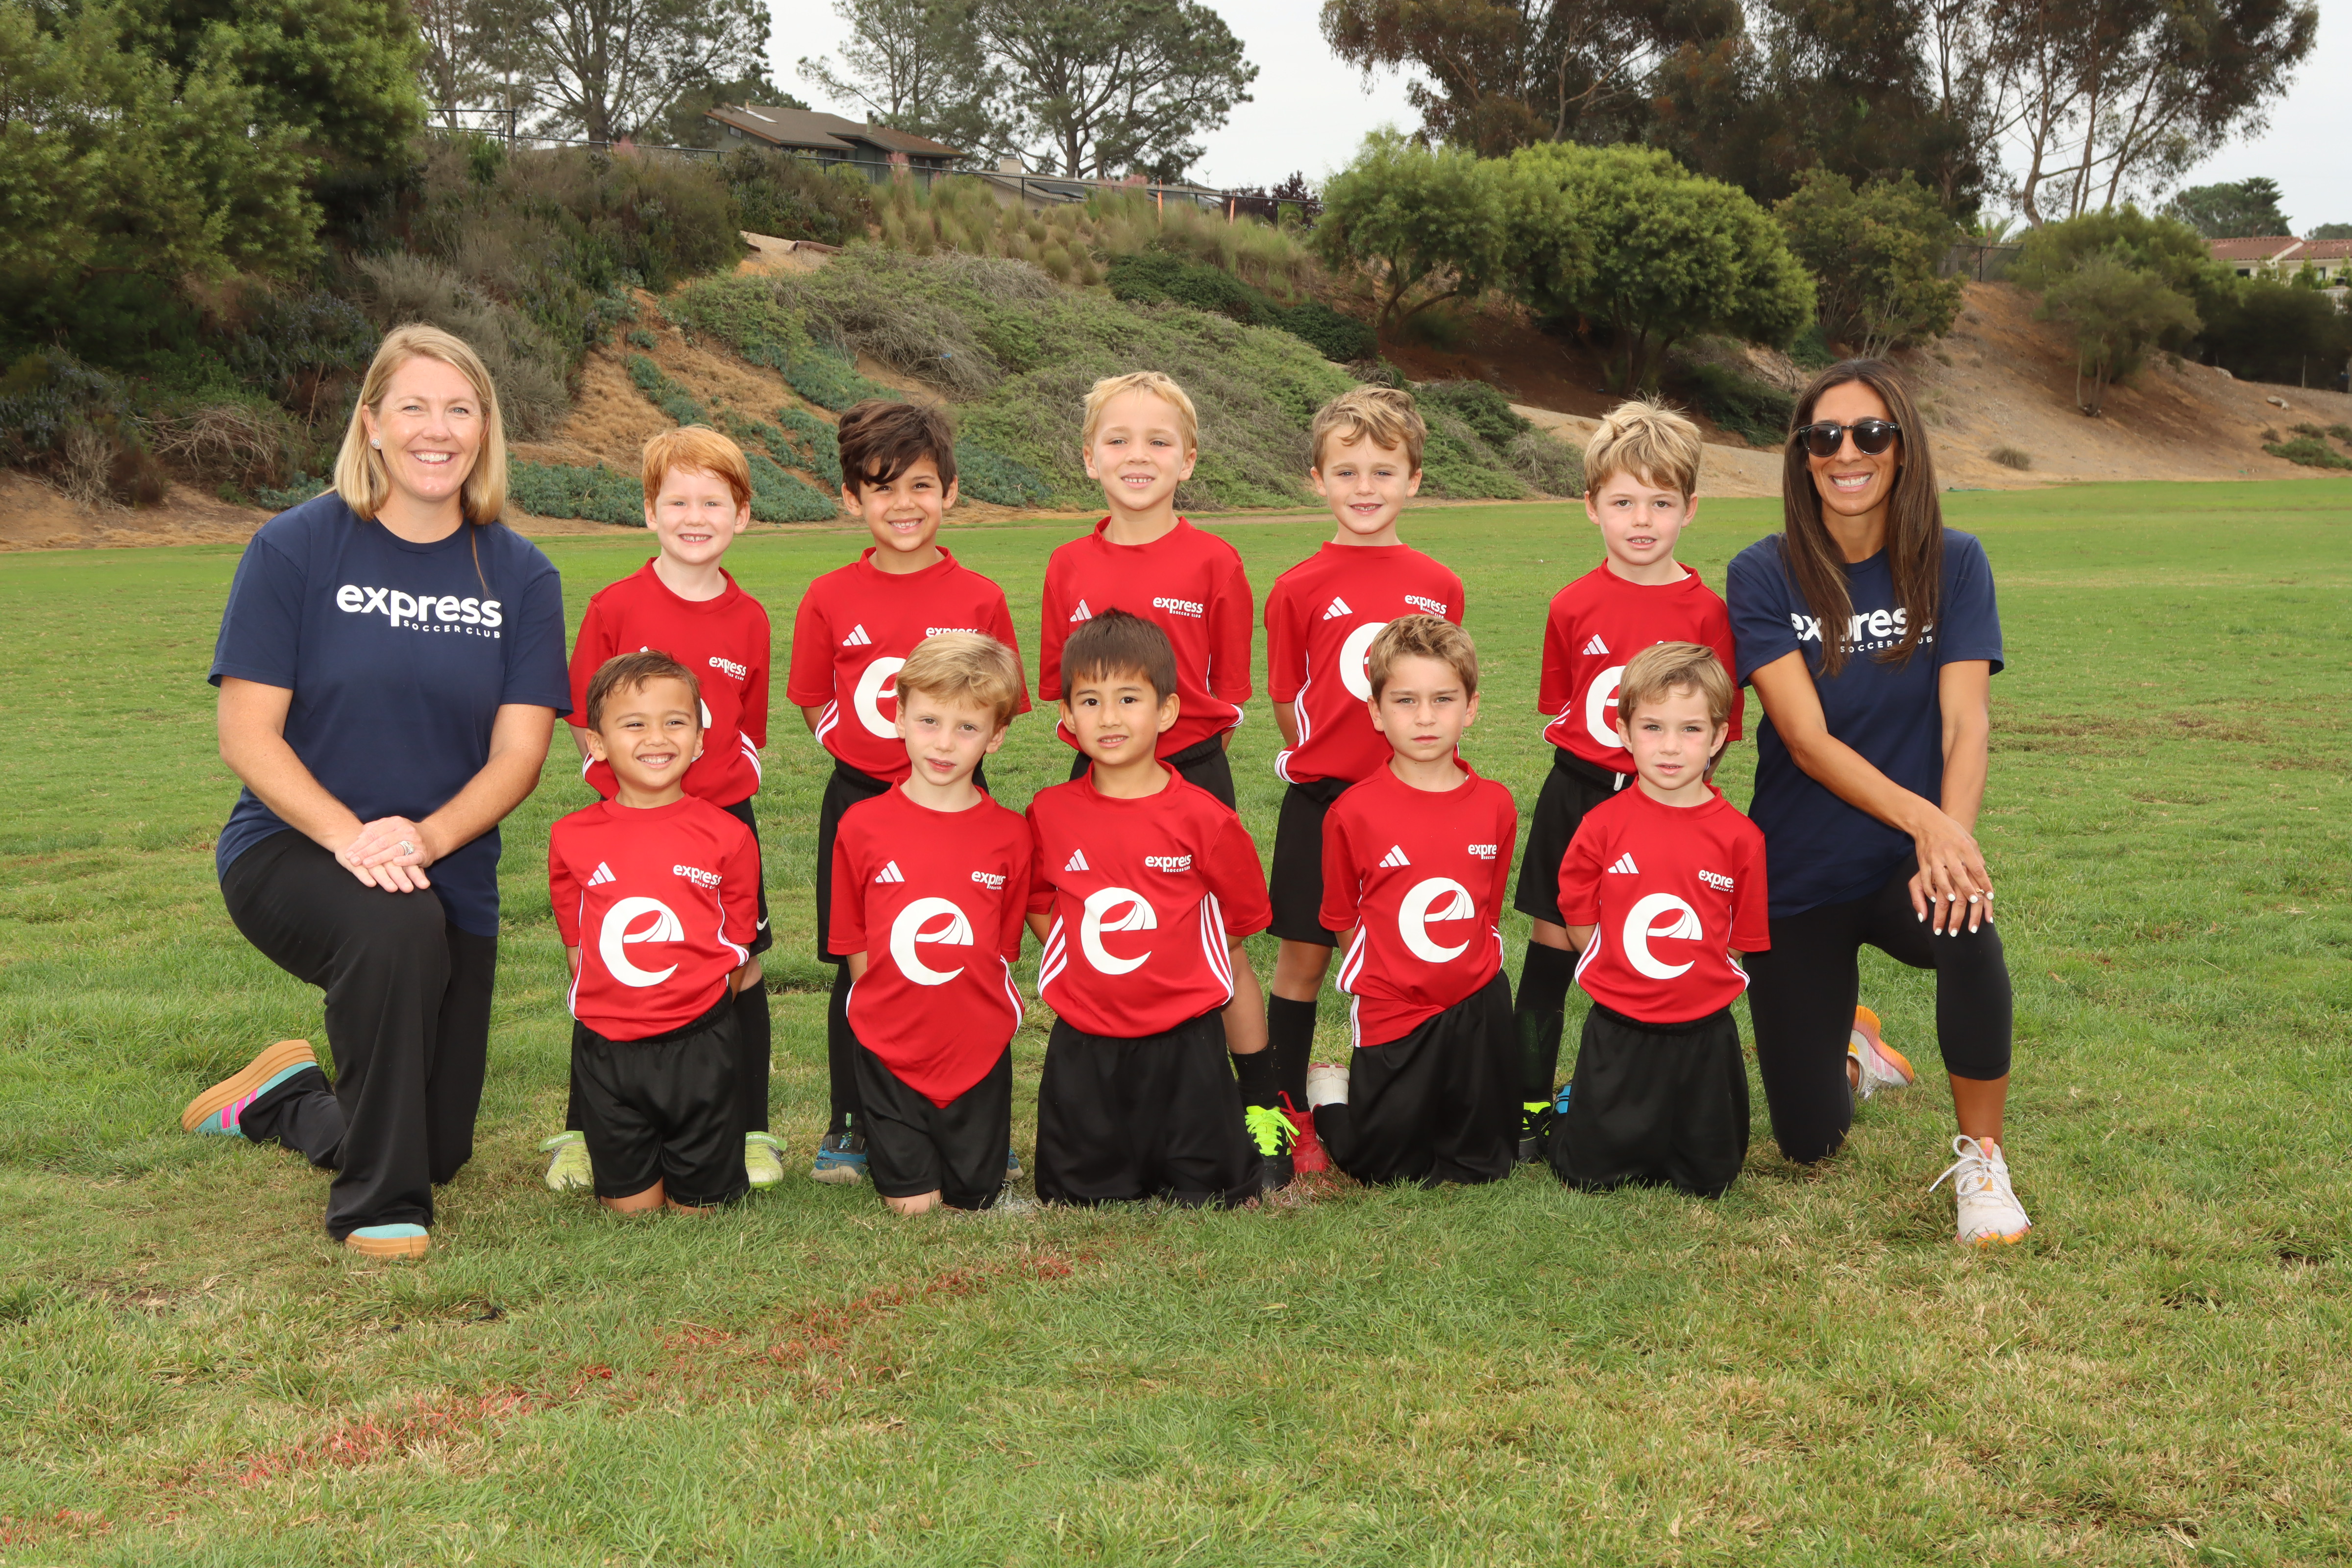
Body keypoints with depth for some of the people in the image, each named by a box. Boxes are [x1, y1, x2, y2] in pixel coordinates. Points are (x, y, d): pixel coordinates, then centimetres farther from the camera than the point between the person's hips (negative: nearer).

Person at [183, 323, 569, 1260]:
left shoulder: (520, 576, -3)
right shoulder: (296, 549, -10)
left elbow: (519, 753, -9)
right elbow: (248, 736, -13)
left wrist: (423, 837, -28)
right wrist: (350, 836, -29)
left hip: (450, 874, 4)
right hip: (290, 849, -4)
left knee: (441, 1147, 10)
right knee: (397, 928, -39)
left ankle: (282, 1101, 45)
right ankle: (377, 1208, -19)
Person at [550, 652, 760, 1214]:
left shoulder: (728, 836, -3)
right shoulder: (572, 837, 1)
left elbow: (738, 949, 5)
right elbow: (576, 944, 10)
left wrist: (704, 1002, -1)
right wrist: (610, 1006, 4)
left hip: (699, 1046, -1)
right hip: (606, 1046, 1)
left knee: (698, 1206, 7)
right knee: (629, 1207, 7)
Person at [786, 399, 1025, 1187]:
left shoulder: (978, 598, -3)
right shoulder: (830, 600, -1)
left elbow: (997, 707, 4)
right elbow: (816, 706, 8)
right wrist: (874, 756, 1)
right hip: (860, 800, 1)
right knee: (858, 970, 6)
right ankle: (850, 1127, 19)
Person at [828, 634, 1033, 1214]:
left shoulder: (1010, 834, -3)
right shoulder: (863, 826, -5)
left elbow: (1003, 949, 5)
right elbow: (856, 949, 3)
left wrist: (984, 1022, 0)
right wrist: (887, 1018, -1)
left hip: (979, 1052, 1)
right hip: (889, 1053, -1)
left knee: (973, 1199, 8)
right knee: (912, 1205, -1)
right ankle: (888, 1142, 29)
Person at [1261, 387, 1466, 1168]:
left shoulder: (1439, 587, 3)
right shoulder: (1301, 588, -3)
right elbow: (1288, 702, 4)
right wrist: (1325, 759, 4)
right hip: (1322, 799, -2)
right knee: (1305, 953, 4)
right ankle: (1289, 1114, 15)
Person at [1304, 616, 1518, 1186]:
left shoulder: (1495, 806, -2)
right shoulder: (1354, 812, -12)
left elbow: (1489, 912, 9)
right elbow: (1344, 919, -1)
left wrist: (1474, 967, 4)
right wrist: (1391, 969, -3)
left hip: (1478, 1006, 3)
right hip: (1392, 1008, -3)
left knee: (1483, 1166, 10)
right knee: (1387, 1167, 5)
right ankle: (1331, 1093, 33)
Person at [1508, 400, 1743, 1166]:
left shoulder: (1705, 612, -6)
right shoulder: (1574, 605, 0)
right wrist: (1591, 763, 2)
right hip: (1577, 794, 2)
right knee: (1550, 943, 5)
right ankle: (1529, 1102, 15)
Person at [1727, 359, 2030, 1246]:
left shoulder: (1952, 565, -4)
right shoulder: (1764, 576, -9)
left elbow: (1967, 722, -13)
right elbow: (1806, 738, -17)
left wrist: (1949, 841, -32)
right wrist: (1918, 815, -33)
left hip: (1906, 867, 0)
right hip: (1799, 876, 0)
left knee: (1965, 922, -38)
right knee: (1809, 1144, 4)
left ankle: (1981, 1161, -16)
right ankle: (1852, 1058, 42)